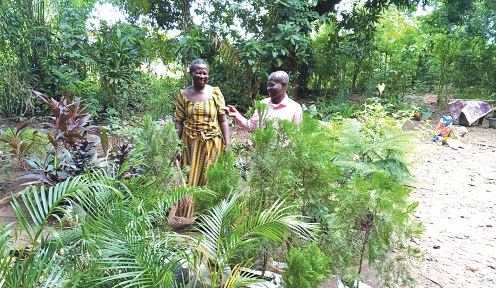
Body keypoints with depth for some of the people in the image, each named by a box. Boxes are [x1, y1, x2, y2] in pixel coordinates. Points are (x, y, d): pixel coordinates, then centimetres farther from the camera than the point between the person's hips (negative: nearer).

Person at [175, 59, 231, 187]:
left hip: (212, 143, -1)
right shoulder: (184, 94, 2)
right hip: (190, 144, 1)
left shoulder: (215, 92, -1)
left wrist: (227, 145, -8)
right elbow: (179, 122, 3)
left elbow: (223, 120, -2)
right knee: (190, 178, 8)